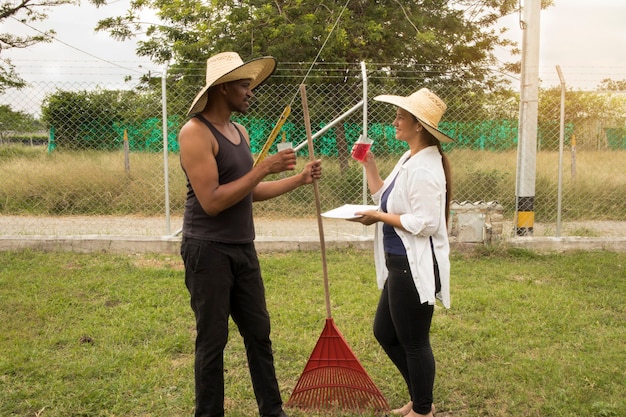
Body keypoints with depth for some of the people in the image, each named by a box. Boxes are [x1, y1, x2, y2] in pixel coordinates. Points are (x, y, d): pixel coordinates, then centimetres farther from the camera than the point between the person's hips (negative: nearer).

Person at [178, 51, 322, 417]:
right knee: (213, 342, 3)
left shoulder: (239, 131, 11)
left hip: (244, 249, 8)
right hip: (209, 250, -8)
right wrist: (264, 168, -21)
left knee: (259, 333, 15)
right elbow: (211, 201, -22)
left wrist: (299, 179, 11)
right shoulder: (196, 132, -15)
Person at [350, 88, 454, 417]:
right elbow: (386, 200, 15)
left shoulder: (425, 168, -20)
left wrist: (379, 217, -17)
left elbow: (424, 223, -25)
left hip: (415, 268, -11)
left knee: (414, 342, 5)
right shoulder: (409, 160, 12)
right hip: (401, 266, 11)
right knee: (385, 333, 20)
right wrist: (369, 166, 9)